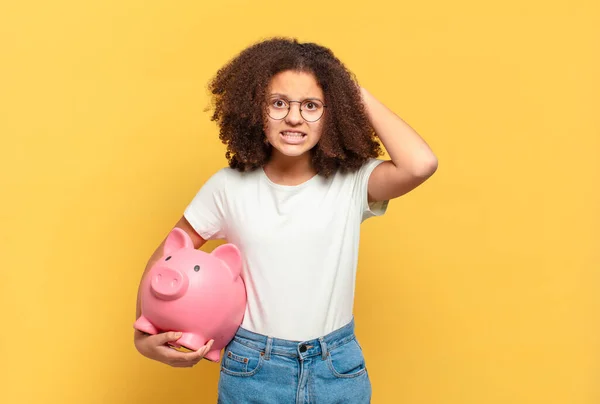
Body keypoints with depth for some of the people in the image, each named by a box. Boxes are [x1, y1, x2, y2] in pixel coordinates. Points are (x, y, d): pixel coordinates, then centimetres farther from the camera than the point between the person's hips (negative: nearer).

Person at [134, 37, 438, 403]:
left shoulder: (352, 182, -9)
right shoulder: (229, 186, -7)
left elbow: (421, 165, -29)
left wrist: (359, 95, -16)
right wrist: (144, 335, -8)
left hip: (338, 370, 0)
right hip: (252, 370, 1)